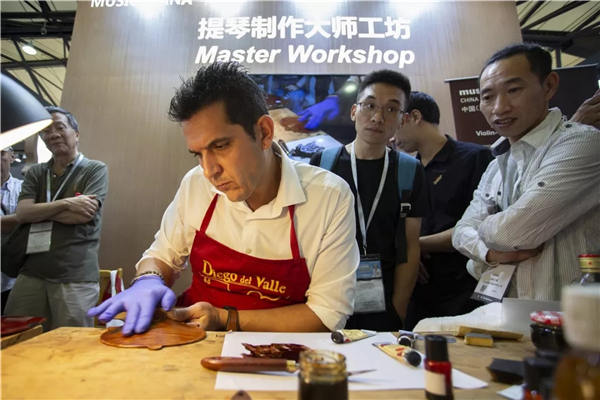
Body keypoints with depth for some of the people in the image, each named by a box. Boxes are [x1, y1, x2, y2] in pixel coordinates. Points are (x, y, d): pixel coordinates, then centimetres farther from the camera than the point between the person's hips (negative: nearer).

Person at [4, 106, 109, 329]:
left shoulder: (95, 170, 1)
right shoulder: (35, 173, 14)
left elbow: (83, 216, -11)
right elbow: (22, 214, -1)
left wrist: (38, 211, 0)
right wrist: (66, 204, -12)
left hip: (76, 277, -4)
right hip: (32, 273, 4)